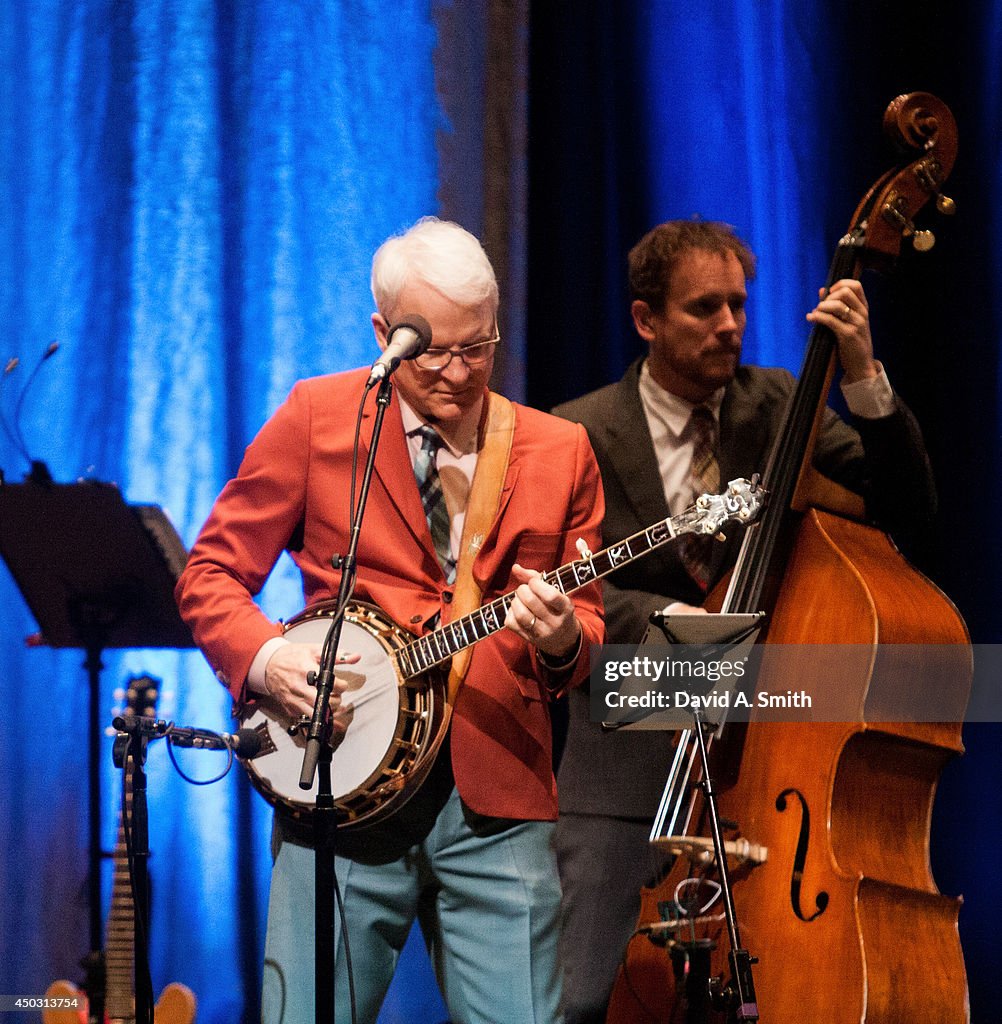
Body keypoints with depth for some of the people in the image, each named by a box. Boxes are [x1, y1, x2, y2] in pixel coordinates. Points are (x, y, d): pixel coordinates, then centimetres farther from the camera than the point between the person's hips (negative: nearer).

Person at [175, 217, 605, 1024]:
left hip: (498, 802, 2)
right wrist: (265, 656, -13)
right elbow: (211, 573, 7)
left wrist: (561, 639, -10)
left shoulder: (560, 452, 12)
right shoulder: (316, 418, 5)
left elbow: (586, 622, 15)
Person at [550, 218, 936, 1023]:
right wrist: (667, 620, -25)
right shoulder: (581, 436, 0)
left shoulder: (775, 407, 8)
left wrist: (863, 376, -14)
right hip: (626, 772, -2)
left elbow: (907, 503, -1)